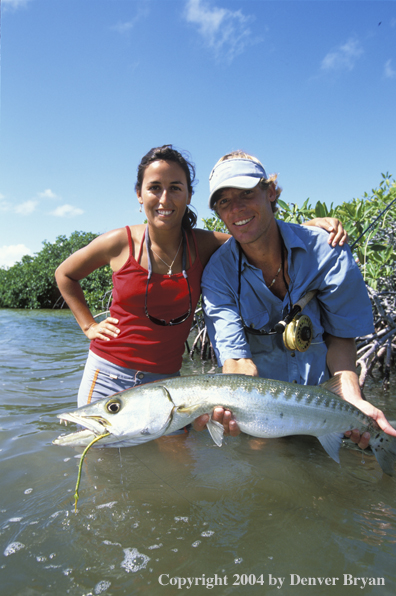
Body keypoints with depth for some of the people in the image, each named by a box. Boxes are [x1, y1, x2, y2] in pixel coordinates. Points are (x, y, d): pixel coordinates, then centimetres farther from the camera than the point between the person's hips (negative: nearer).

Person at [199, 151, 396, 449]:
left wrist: (352, 400, -23)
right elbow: (236, 357, -22)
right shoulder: (218, 273, -16)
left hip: (324, 391, 0)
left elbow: (340, 336, -7)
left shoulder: (327, 252, -16)